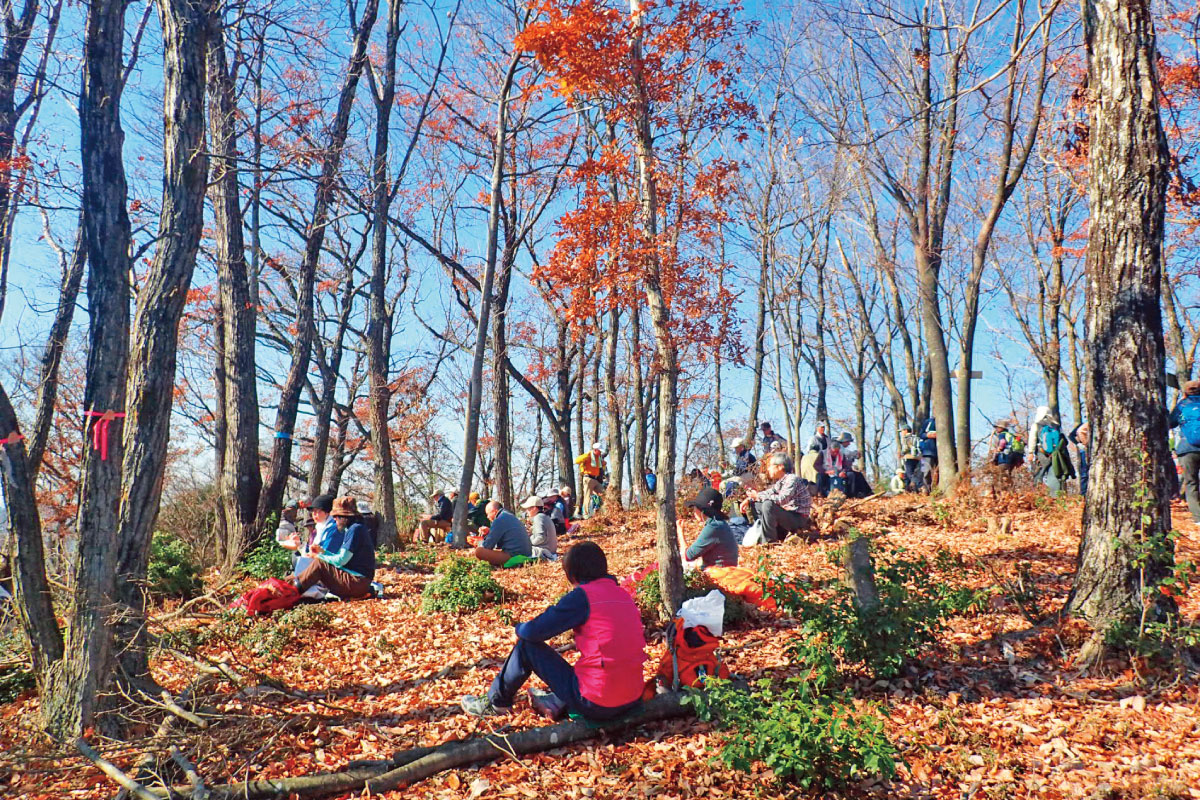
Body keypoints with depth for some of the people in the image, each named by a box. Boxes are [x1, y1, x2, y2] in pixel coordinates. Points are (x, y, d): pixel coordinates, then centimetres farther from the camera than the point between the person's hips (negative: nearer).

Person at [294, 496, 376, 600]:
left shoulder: (355, 529, -14)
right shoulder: (350, 529, 17)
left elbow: (341, 560, -16)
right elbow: (343, 558, 17)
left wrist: (318, 556, -4)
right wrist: (323, 551, 10)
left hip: (358, 582, -10)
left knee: (319, 564, -11)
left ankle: (294, 590, -3)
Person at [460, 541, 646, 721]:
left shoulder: (582, 596, -11)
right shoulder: (625, 595, 8)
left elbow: (533, 631, -8)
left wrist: (519, 628, 15)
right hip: (633, 701, 6)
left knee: (526, 645, 8)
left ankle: (496, 702, 27)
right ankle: (556, 702, 29)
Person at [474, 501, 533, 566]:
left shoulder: (499, 520, -10)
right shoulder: (510, 516, 19)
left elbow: (487, 545, -8)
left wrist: (479, 543, 12)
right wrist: (489, 531, 26)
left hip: (513, 556, -10)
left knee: (479, 551, -17)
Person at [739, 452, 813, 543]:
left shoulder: (792, 479, -19)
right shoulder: (779, 481, 9)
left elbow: (782, 499, -32)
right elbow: (768, 493, 18)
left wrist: (758, 496, -28)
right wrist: (749, 499, 3)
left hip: (799, 519, -9)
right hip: (788, 515, 9)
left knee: (768, 505, -29)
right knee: (756, 505, 10)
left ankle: (770, 541, -20)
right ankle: (780, 534, 6)